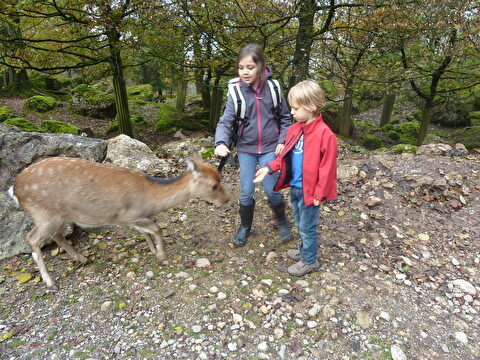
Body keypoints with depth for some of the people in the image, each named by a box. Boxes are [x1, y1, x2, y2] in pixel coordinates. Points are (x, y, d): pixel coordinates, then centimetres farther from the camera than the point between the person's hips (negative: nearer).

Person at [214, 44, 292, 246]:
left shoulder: (272, 88, -5)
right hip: (246, 149, 1)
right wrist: (221, 143, -30)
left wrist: (282, 141, -4)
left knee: (271, 190, 0)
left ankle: (281, 220, 30)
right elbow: (226, 121, -12)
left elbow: (285, 118, 6)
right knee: (246, 192, 5)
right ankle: (245, 226, 30)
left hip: (269, 148, 0)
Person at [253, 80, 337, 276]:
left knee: (307, 227, 9)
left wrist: (320, 193, -14)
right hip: (294, 187, 8)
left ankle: (309, 261, 29)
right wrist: (269, 168, -3)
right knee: (300, 224, 25)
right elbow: (286, 155, 10)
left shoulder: (324, 134, -21)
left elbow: (327, 168, -17)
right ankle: (304, 250, 47)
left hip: (309, 190, -8)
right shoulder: (294, 129, 2)